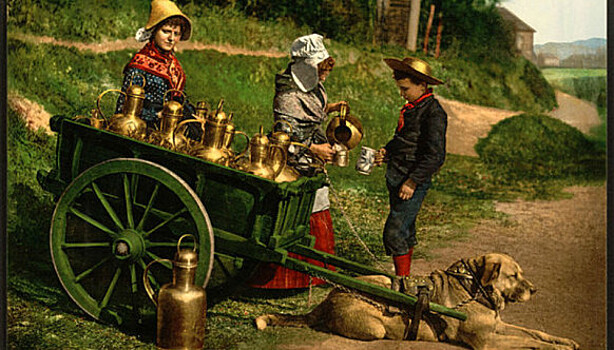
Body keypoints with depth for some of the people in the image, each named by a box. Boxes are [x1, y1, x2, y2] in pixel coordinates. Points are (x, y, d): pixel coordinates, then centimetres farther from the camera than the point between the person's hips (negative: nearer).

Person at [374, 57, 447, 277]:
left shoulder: (434, 113, -16)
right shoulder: (412, 107, 12)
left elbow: (436, 156, -21)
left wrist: (412, 182, -21)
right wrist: (386, 152, 8)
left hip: (414, 183, -9)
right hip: (396, 178, 9)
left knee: (394, 233, -10)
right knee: (405, 231, 17)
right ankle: (404, 277, 29)